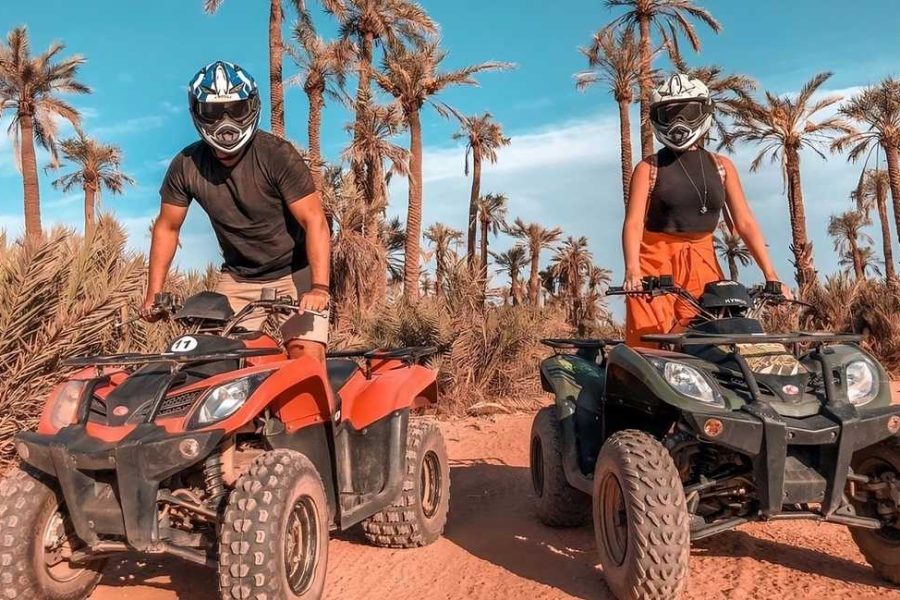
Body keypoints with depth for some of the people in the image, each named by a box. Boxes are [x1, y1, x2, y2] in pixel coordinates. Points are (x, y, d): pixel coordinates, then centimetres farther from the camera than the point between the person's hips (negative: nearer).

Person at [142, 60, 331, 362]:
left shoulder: (277, 155, -17)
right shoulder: (186, 165, -5)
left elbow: (314, 221, -21)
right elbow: (167, 227, 6)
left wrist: (319, 287, -32)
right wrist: (153, 294, 0)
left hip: (294, 274, -4)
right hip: (237, 279, 4)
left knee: (306, 356, -18)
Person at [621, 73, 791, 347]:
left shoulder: (721, 166, 10)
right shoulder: (649, 168, 0)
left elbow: (745, 223, 6)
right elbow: (634, 222, -12)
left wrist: (770, 275, -2)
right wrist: (632, 270, -29)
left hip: (702, 263, 3)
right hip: (656, 263, -3)